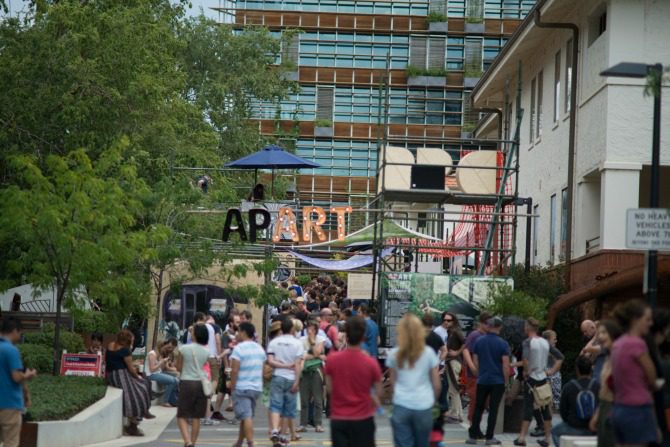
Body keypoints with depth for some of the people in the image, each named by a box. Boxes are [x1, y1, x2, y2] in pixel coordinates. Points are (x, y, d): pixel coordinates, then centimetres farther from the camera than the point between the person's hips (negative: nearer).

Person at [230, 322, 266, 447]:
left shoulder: (239, 348, -13)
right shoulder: (259, 348, 10)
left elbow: (235, 370, -17)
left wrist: (232, 386, -9)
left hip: (242, 387, -7)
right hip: (257, 387, 7)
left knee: (246, 416, -8)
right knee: (247, 416, 16)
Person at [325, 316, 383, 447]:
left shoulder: (332, 359, -7)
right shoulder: (371, 363, -11)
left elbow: (329, 389, 3)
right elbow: (378, 392, -1)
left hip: (338, 419, 1)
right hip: (362, 419, -1)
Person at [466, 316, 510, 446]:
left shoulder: (479, 341, 1)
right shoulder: (503, 344, -9)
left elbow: (475, 362, 6)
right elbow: (506, 366, -11)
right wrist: (506, 381, -1)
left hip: (482, 380, 3)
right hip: (498, 381, -3)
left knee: (478, 408, 11)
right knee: (493, 410, 2)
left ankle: (473, 435, 11)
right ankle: (489, 437, 3)